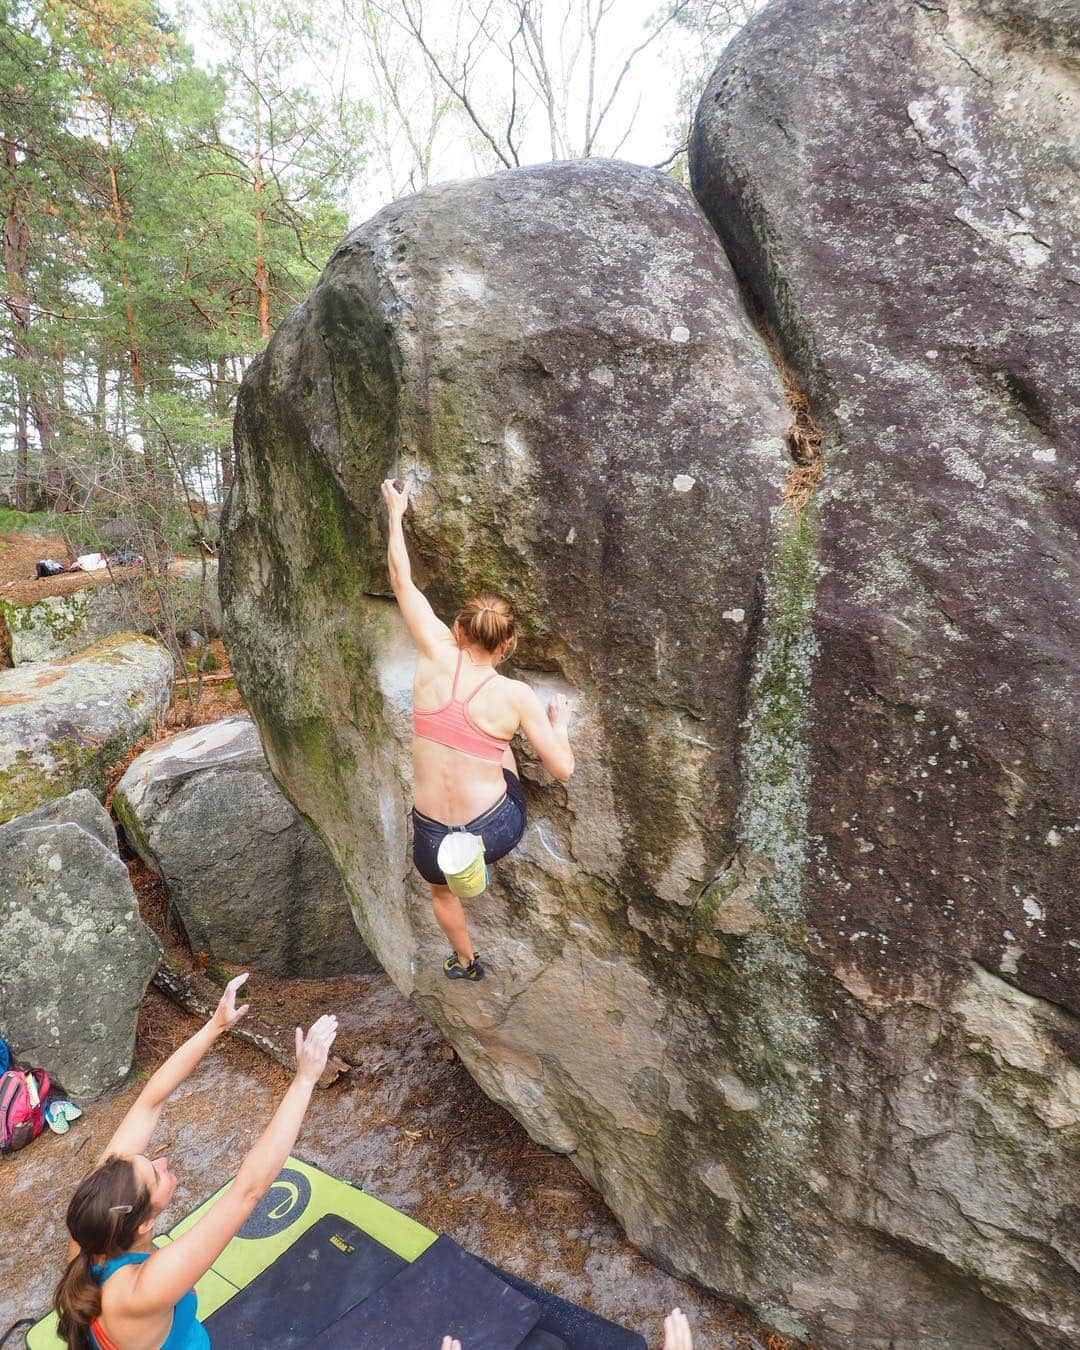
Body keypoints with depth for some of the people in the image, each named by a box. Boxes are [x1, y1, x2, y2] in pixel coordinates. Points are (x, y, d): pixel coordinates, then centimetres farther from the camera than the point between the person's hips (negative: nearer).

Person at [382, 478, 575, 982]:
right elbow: (563, 768, -6)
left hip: (435, 839, 1)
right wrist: (559, 722, 13)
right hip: (498, 830, -1)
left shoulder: (438, 656, -10)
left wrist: (395, 513, 15)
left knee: (440, 886, 38)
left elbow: (402, 581, 3)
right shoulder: (516, 695, -11)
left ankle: (465, 962, 56)